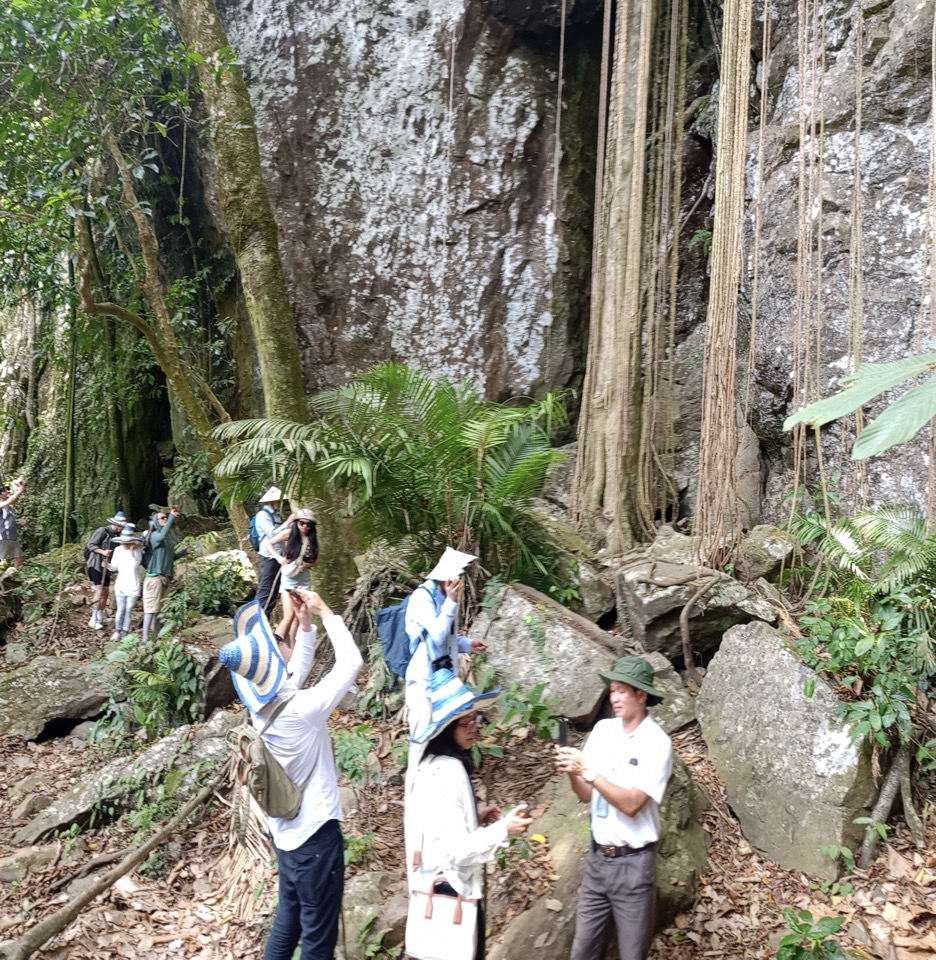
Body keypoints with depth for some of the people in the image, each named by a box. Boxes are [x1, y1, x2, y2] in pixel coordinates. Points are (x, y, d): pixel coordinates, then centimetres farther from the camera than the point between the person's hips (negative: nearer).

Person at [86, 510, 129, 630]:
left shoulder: (115, 535, 11)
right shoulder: (102, 531, -12)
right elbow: (91, 545, -14)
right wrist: (103, 552, -26)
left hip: (106, 566, 8)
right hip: (96, 564, -8)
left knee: (106, 591, 8)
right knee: (99, 590, -13)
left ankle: (100, 618, 18)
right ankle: (93, 620, -10)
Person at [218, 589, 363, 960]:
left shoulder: (260, 708, -4)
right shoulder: (301, 709, -26)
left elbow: (296, 673, 14)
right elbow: (351, 661, -17)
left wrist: (305, 624, 5)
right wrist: (323, 612, -9)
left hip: (286, 833, 8)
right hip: (316, 835, -8)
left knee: (287, 923, 23)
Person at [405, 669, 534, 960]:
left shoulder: (433, 764, 8)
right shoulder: (449, 770, -21)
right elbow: (455, 849, -23)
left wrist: (475, 817, 10)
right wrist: (502, 829, -16)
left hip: (435, 891, 9)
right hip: (453, 894, -9)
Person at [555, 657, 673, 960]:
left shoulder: (657, 743, -15)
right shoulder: (602, 730, 1)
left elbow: (631, 804, -22)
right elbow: (587, 795, 3)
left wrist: (588, 770, -26)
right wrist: (572, 772, -16)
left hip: (633, 862, -5)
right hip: (598, 856, 5)